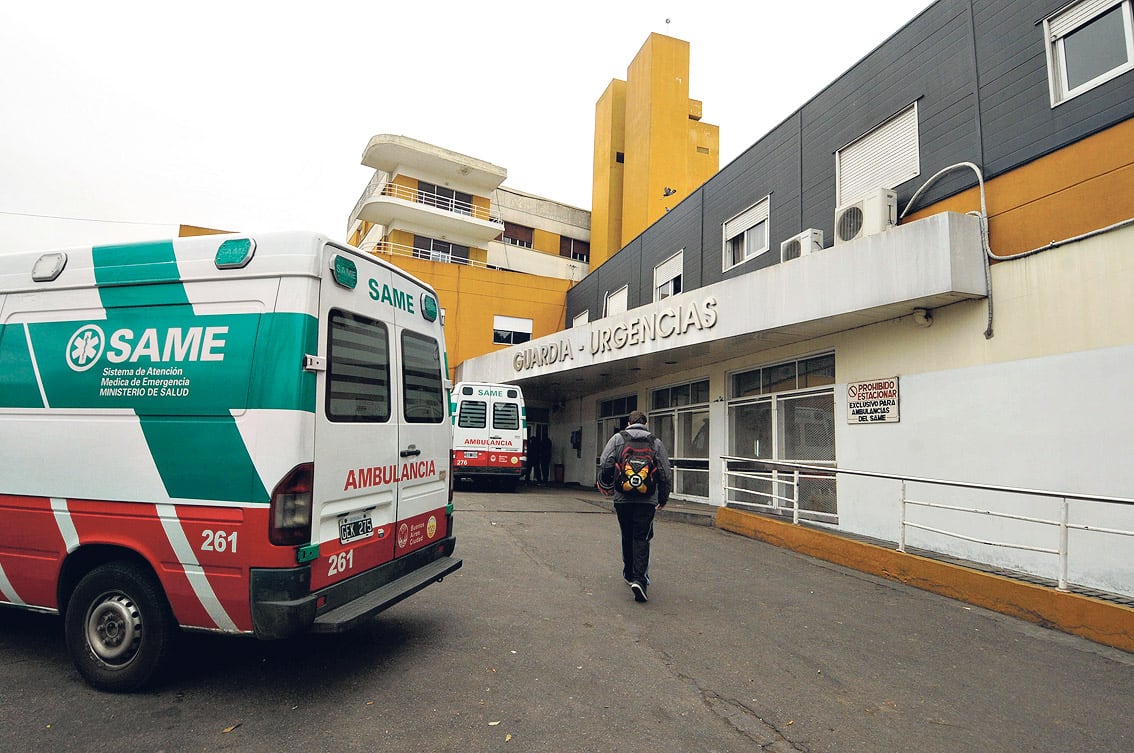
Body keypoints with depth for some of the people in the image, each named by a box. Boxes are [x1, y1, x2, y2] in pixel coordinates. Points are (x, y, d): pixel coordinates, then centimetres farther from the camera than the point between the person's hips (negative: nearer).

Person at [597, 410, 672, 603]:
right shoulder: (656, 442, 5)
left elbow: (605, 464, -7)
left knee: (627, 537, 16)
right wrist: (663, 499, 16)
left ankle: (629, 574, 30)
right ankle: (639, 579, -14)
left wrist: (606, 485, 11)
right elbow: (666, 474, 5)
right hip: (647, 500, -1)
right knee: (642, 539, 0)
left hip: (622, 498, 1)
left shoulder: (617, 438, 4)